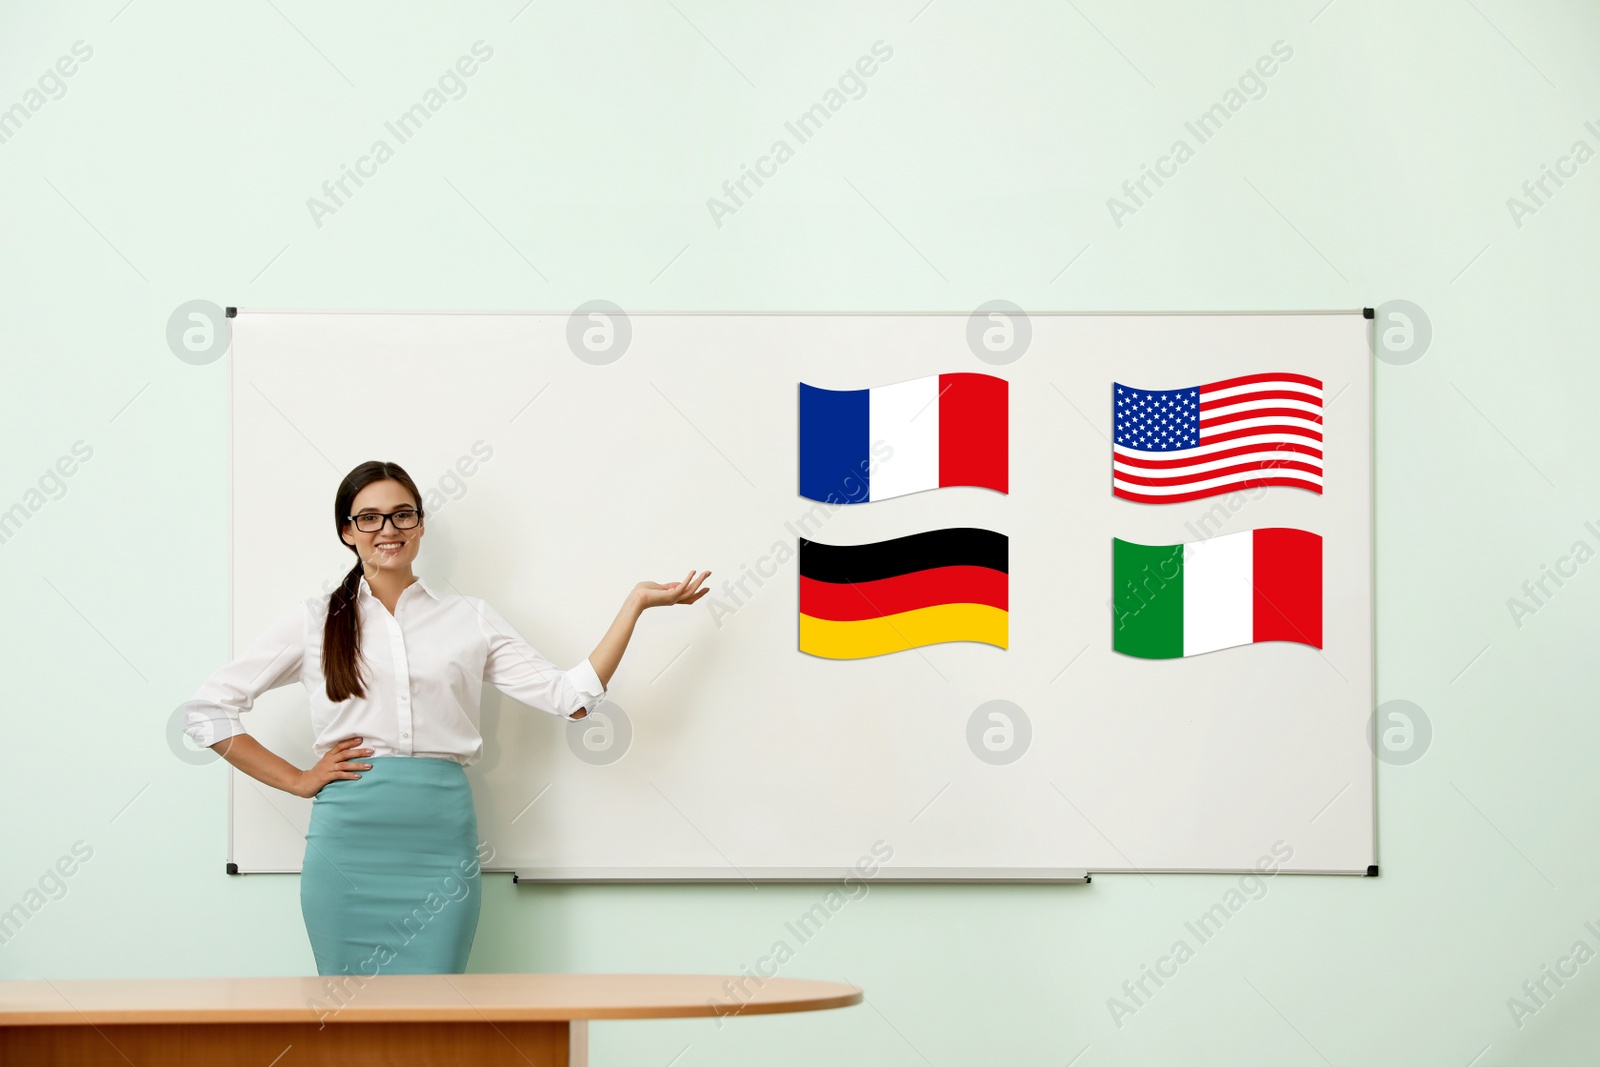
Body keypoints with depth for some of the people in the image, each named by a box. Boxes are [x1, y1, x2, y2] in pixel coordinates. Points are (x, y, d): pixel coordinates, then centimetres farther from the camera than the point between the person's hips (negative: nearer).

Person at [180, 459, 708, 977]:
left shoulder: (471, 620, 13)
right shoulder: (314, 621, 9)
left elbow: (571, 696, 6)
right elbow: (207, 708, 10)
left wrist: (637, 602, 5)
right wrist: (298, 780, 3)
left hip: (441, 842, 1)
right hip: (348, 837, -1)